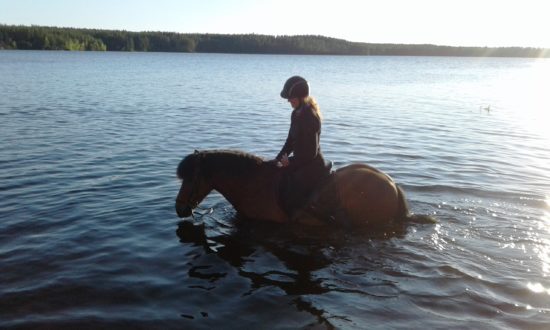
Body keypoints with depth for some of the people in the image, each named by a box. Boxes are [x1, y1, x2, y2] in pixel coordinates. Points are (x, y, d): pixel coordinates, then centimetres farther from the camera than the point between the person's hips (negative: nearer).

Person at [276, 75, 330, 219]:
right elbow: (290, 141, 16)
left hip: (311, 165, -10)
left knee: (289, 200, -13)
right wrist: (278, 159, 9)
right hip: (301, 162, 10)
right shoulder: (297, 113, 7)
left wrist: (290, 161, -13)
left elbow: (311, 151, -23)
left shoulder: (310, 117, -23)